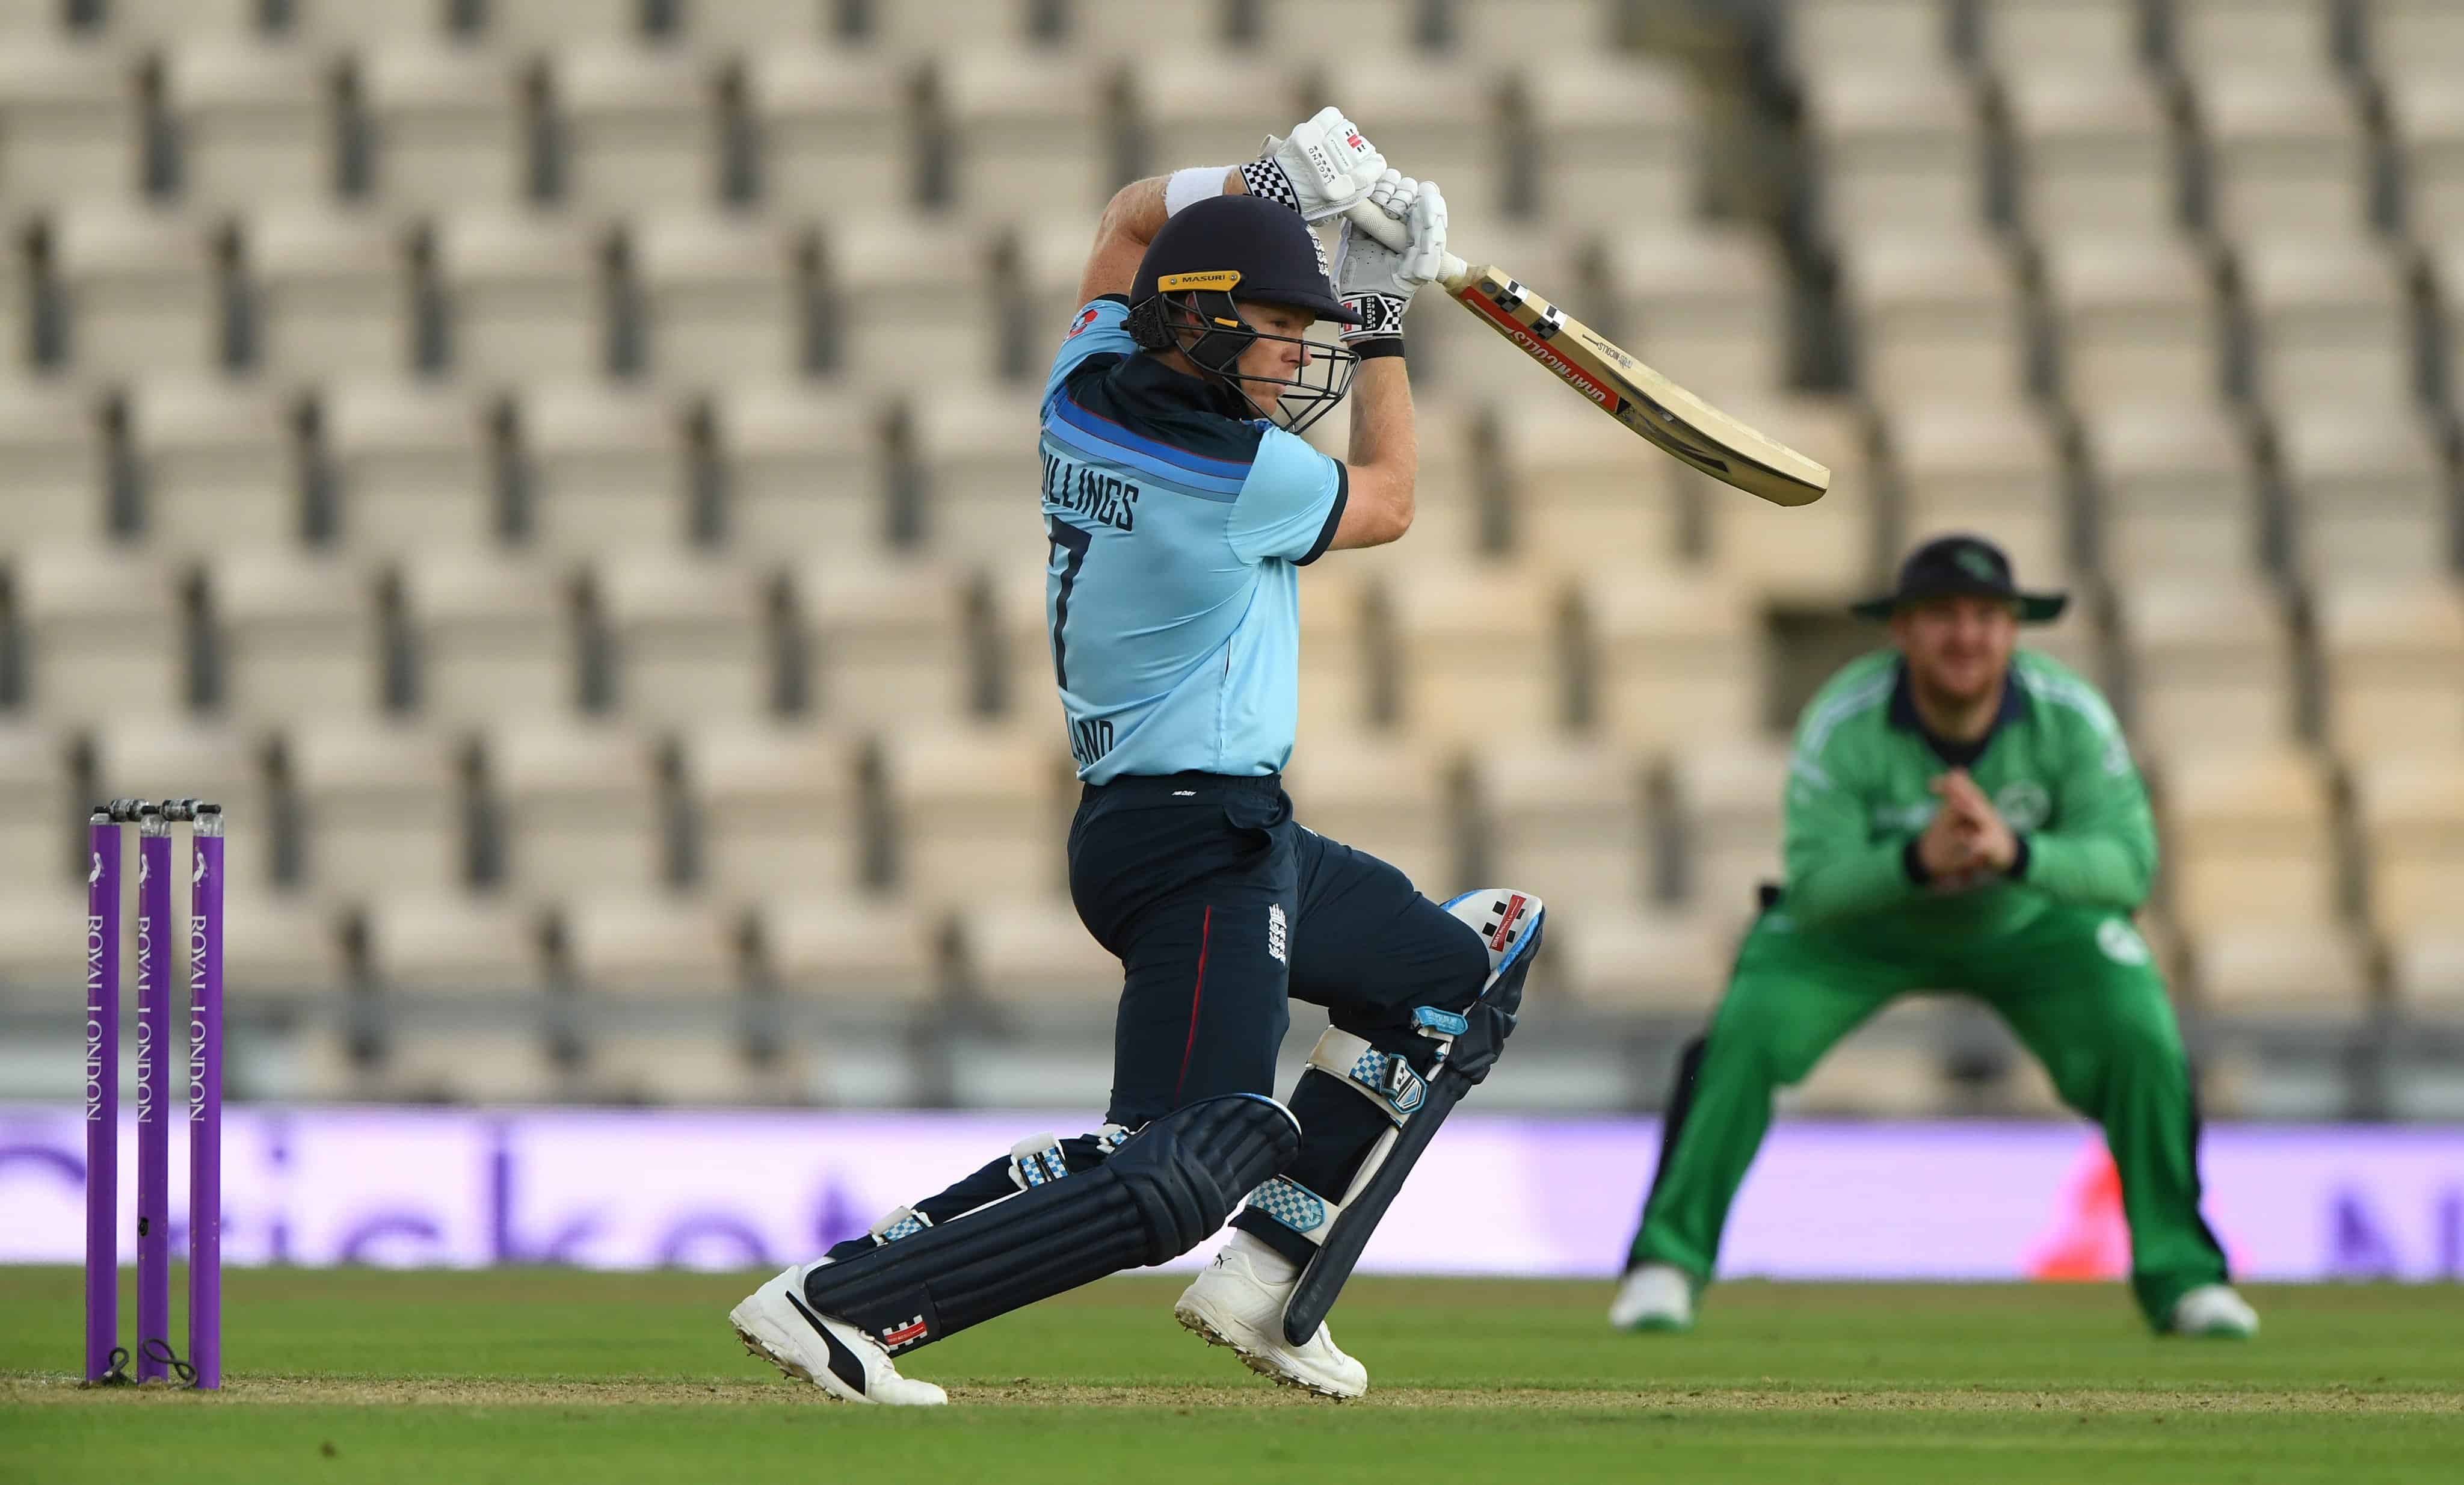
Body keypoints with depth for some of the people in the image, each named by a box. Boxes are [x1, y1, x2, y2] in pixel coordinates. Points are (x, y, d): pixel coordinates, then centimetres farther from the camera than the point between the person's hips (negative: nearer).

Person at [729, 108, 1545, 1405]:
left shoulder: (1085, 398, 5)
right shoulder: (1239, 471, -17)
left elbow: (1134, 218, 26)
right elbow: (1386, 503, 6)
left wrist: (1262, 186, 14)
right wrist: (1383, 328, 14)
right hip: (1201, 847, -10)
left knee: (1461, 970, 25)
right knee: (1177, 1174, -20)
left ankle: (1265, 1280, 16)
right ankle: (832, 1300, -27)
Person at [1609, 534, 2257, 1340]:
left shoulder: (2071, 719, -28)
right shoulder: (1844, 723, -31)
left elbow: (2128, 867, -32)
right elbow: (1811, 886, -33)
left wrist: (2013, 852, -51)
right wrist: (1917, 860, -52)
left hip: (2032, 921, 1)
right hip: (1864, 918, -1)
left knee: (2143, 1042, -19)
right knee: (1742, 1034, -22)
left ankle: (2179, 1273, -1)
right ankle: (1668, 1258, -7)